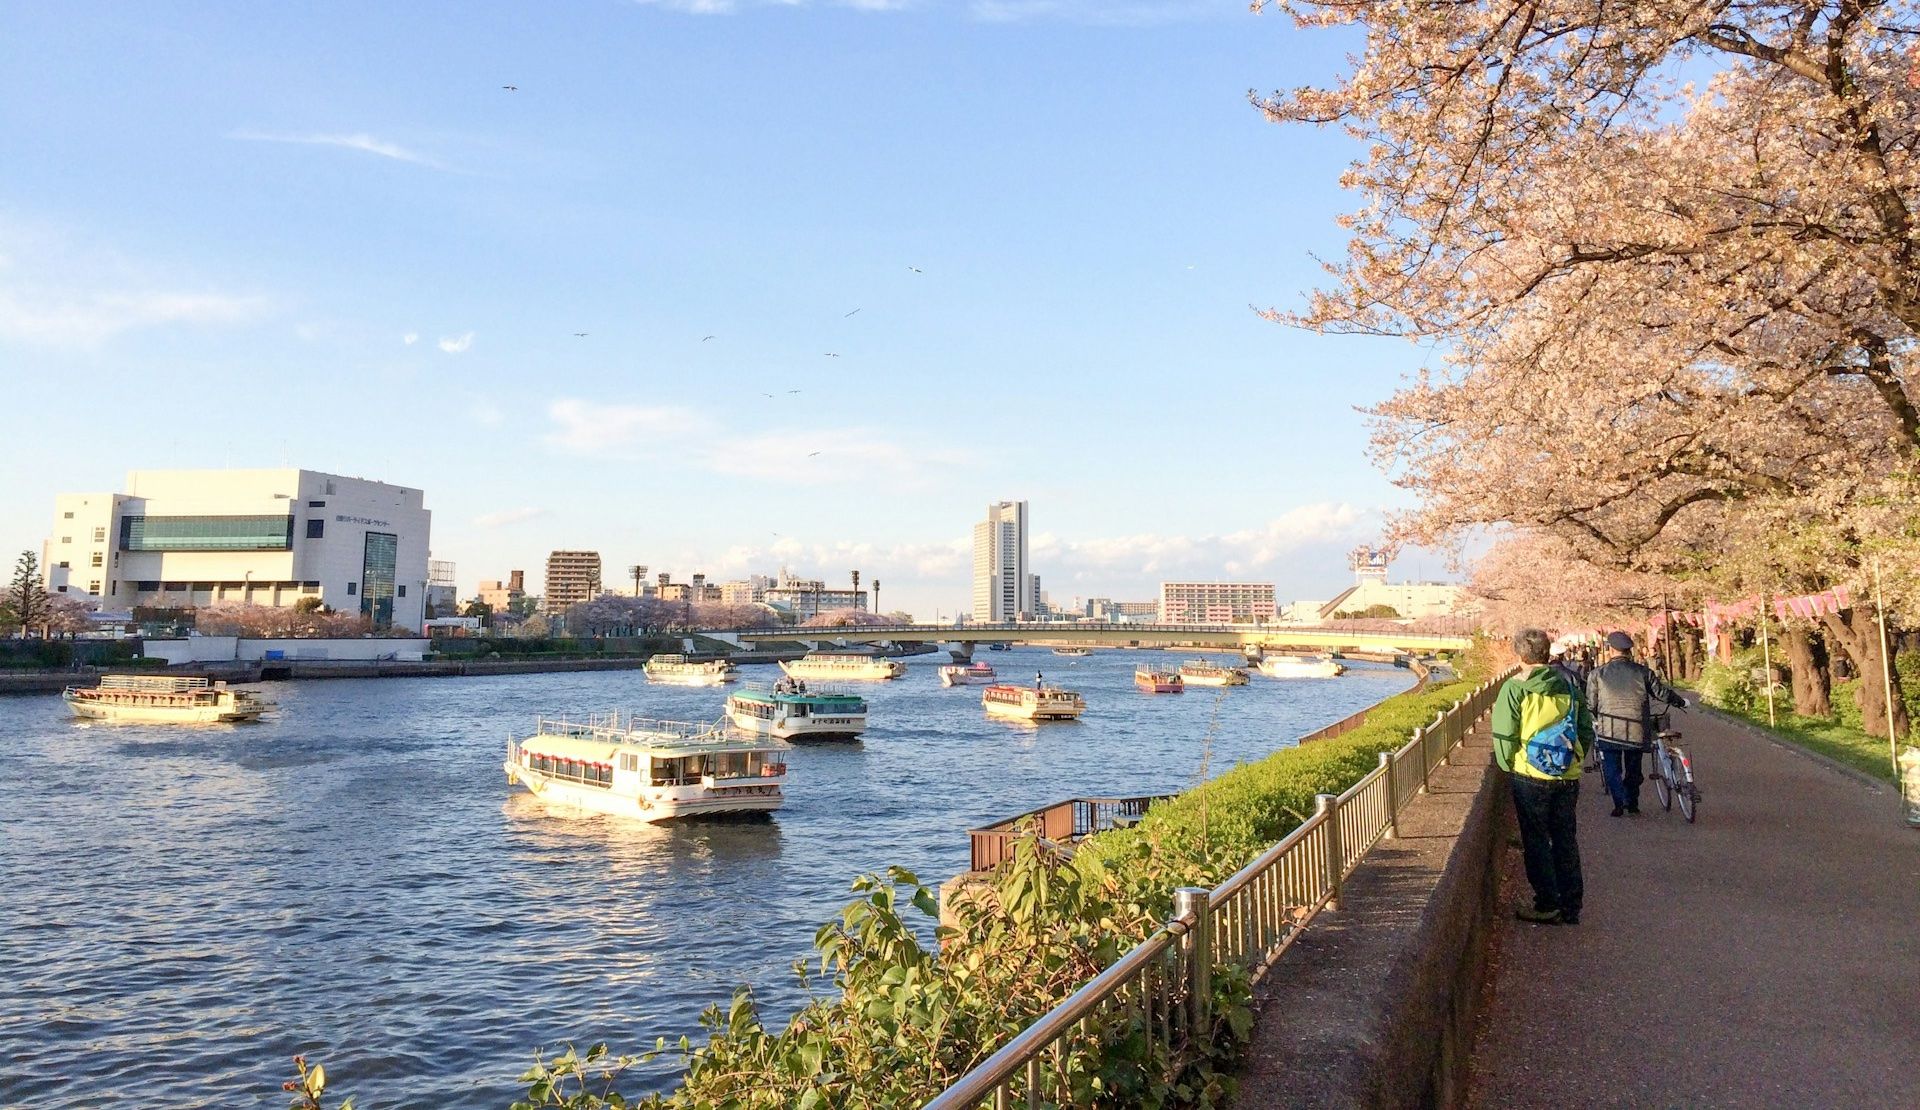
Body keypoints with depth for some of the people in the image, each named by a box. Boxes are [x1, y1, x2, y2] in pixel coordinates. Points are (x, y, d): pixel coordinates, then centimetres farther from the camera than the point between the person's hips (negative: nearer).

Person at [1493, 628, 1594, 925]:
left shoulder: (1514, 688, -10)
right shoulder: (1568, 685, 3)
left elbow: (1504, 736, -11)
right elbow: (1587, 732, 7)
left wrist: (1508, 766, 6)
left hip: (1531, 778, -4)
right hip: (1568, 778, 4)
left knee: (1536, 842, 7)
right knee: (1566, 840, 13)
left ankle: (1547, 906, 10)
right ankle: (1571, 906, 19)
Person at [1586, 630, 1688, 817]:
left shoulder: (1597, 673, -2)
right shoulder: (1643, 671, 1)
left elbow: (1591, 703, 0)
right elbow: (1662, 693, 6)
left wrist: (1594, 721, 19)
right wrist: (1681, 702, 25)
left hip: (1609, 731, -2)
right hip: (1637, 731, 2)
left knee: (1612, 768, 7)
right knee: (1633, 769, 19)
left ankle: (1621, 801, -10)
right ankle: (1633, 804, 27)